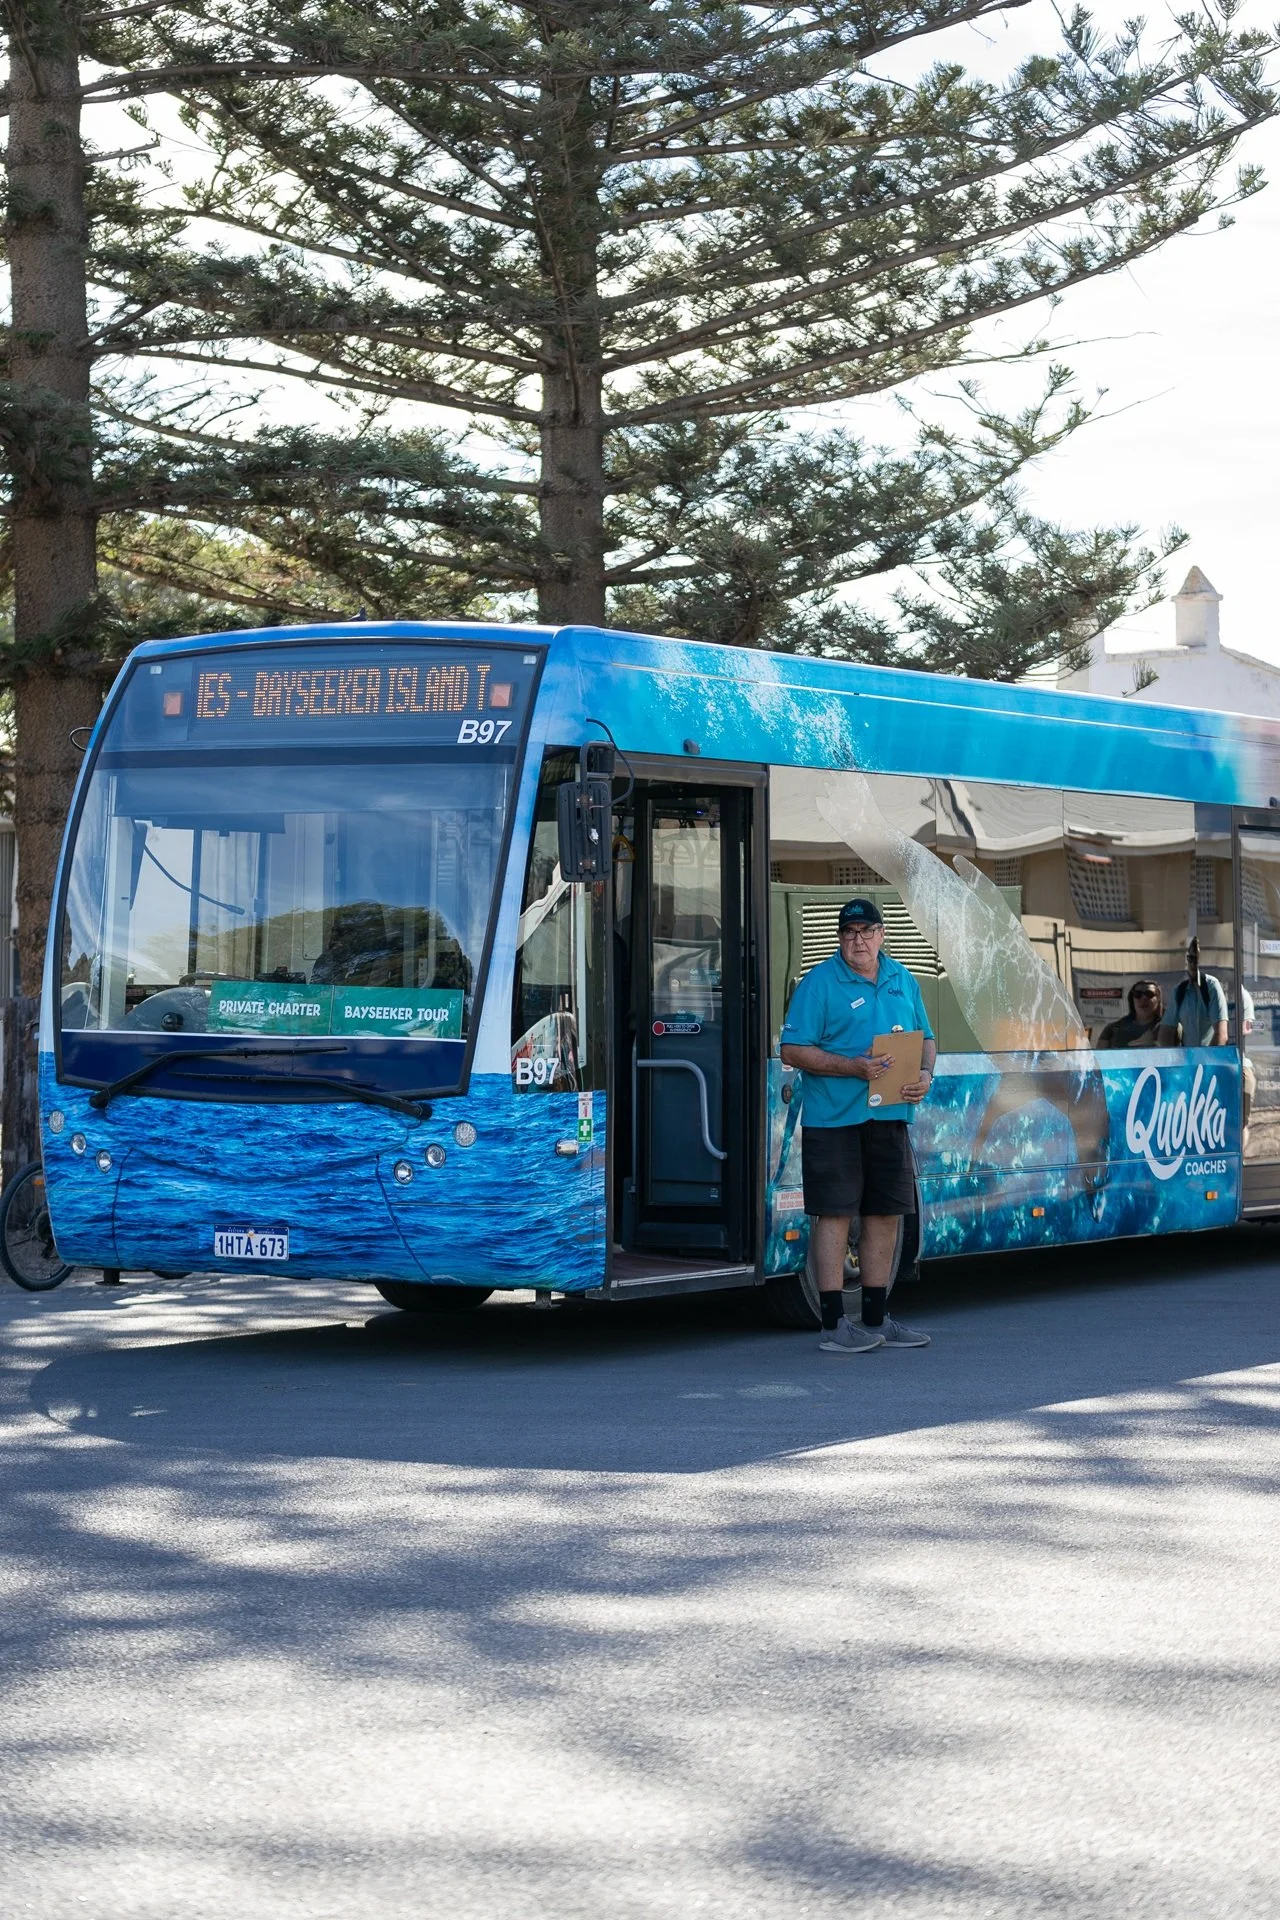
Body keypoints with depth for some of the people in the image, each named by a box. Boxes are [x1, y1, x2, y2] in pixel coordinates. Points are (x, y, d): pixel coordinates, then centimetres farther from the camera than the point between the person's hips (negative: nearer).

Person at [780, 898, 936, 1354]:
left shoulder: (902, 981, 13)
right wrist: (854, 1067, -19)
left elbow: (925, 1039, 20)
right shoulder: (820, 983, -5)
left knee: (886, 1214, 11)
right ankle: (834, 1325, 0)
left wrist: (925, 1075, -2)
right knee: (835, 1214, -4)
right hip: (834, 1118, -6)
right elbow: (793, 1050, -10)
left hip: (889, 1116, 6)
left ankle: (876, 1319, 21)